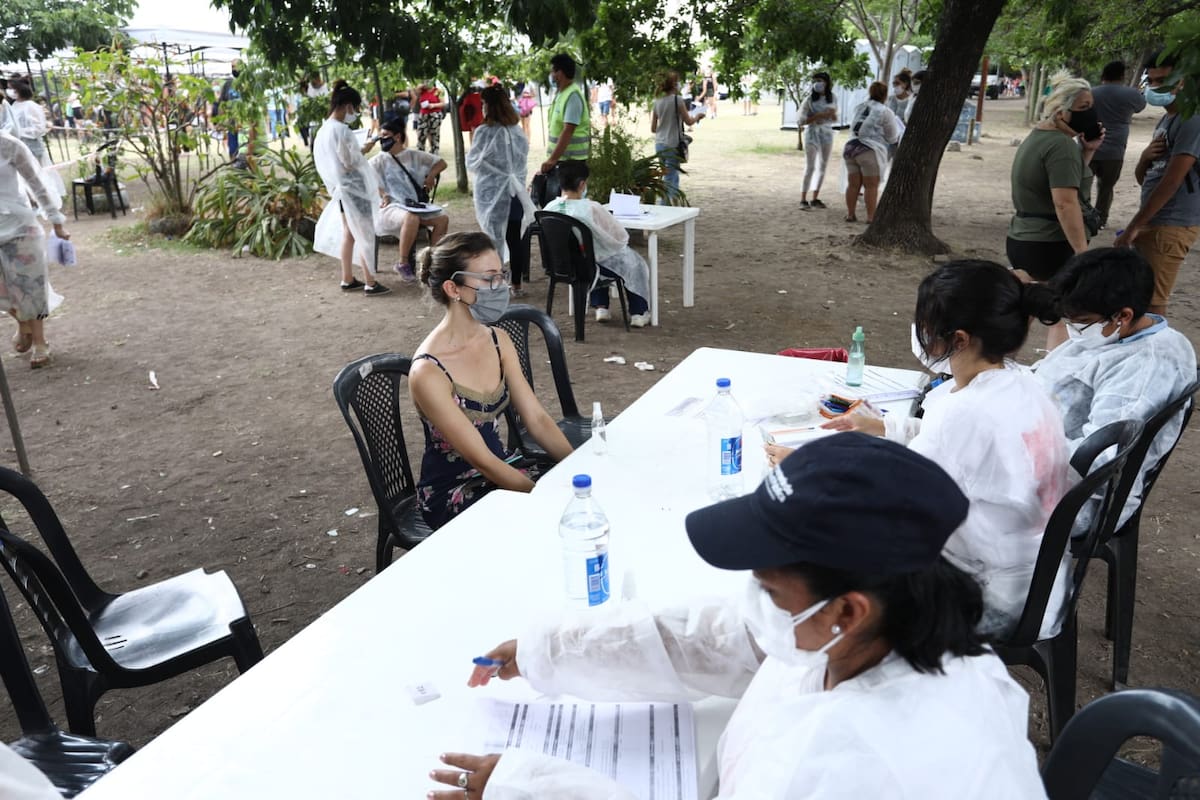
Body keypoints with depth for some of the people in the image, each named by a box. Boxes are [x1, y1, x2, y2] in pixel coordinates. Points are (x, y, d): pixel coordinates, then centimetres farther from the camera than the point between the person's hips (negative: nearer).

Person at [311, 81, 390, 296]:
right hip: (355, 187, -9)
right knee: (366, 235, -2)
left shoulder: (323, 130, 9)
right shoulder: (341, 130, -20)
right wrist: (363, 149, -6)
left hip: (341, 189, 9)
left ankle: (347, 279, 21)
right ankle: (370, 283, 2)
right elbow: (350, 163, -20)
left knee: (349, 234, 16)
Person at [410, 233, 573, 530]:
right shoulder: (428, 372, -23)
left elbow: (537, 418, -1)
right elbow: (481, 459, -21)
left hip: (500, 470, 6)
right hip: (451, 494, -6)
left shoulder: (498, 340, 0)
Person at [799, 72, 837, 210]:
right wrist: (820, 115, -21)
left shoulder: (832, 99, 6)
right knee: (810, 167, -10)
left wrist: (832, 114, -9)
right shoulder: (809, 100, -8)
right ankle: (803, 200, -8)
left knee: (822, 167, 7)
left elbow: (835, 119, 14)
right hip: (812, 133, -5)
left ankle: (815, 199, 15)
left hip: (827, 134, 5)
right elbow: (802, 120, -12)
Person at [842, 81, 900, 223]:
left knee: (853, 184, 9)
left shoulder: (859, 108, 15)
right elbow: (892, 137, 3)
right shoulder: (885, 112, -3)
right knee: (871, 186, -1)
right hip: (870, 151, -6)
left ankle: (850, 214, 11)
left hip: (850, 147, 6)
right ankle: (871, 216, 1)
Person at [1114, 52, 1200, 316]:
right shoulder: (1165, 119, 16)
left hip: (1171, 225, -9)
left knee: (1151, 302, -8)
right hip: (1153, 221, 9)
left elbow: (1171, 181, -19)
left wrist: (1132, 227, -17)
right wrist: (1145, 157, -6)